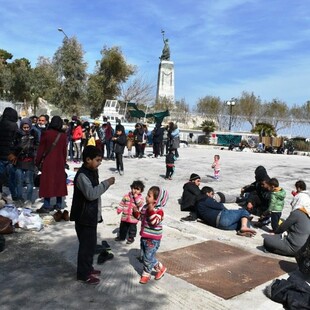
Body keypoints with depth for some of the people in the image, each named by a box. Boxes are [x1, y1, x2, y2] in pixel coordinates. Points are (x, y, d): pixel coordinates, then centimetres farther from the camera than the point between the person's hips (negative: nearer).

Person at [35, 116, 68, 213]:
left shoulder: (46, 134, -8)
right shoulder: (63, 135, 0)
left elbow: (41, 149, -5)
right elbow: (64, 151, 7)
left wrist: (37, 162, 5)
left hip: (48, 162, -3)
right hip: (59, 162, 3)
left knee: (47, 182, 0)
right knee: (59, 181, 12)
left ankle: (47, 206, -2)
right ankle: (59, 204, 19)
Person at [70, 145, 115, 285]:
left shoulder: (92, 171, 8)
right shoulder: (82, 175, -22)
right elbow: (91, 194, -33)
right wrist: (106, 183, -27)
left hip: (92, 215, 9)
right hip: (84, 217, -9)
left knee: (91, 243, 19)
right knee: (86, 245, 1)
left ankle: (88, 268, 35)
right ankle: (83, 274, 16)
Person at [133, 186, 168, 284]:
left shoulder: (159, 210, -21)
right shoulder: (145, 207, 3)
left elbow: (155, 222, -33)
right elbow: (140, 217, 14)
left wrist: (151, 211, -41)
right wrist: (136, 212, -3)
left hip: (153, 238, -9)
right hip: (144, 236, 9)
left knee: (148, 257, 1)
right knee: (144, 256, 18)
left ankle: (146, 274, 23)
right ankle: (160, 268, 33)